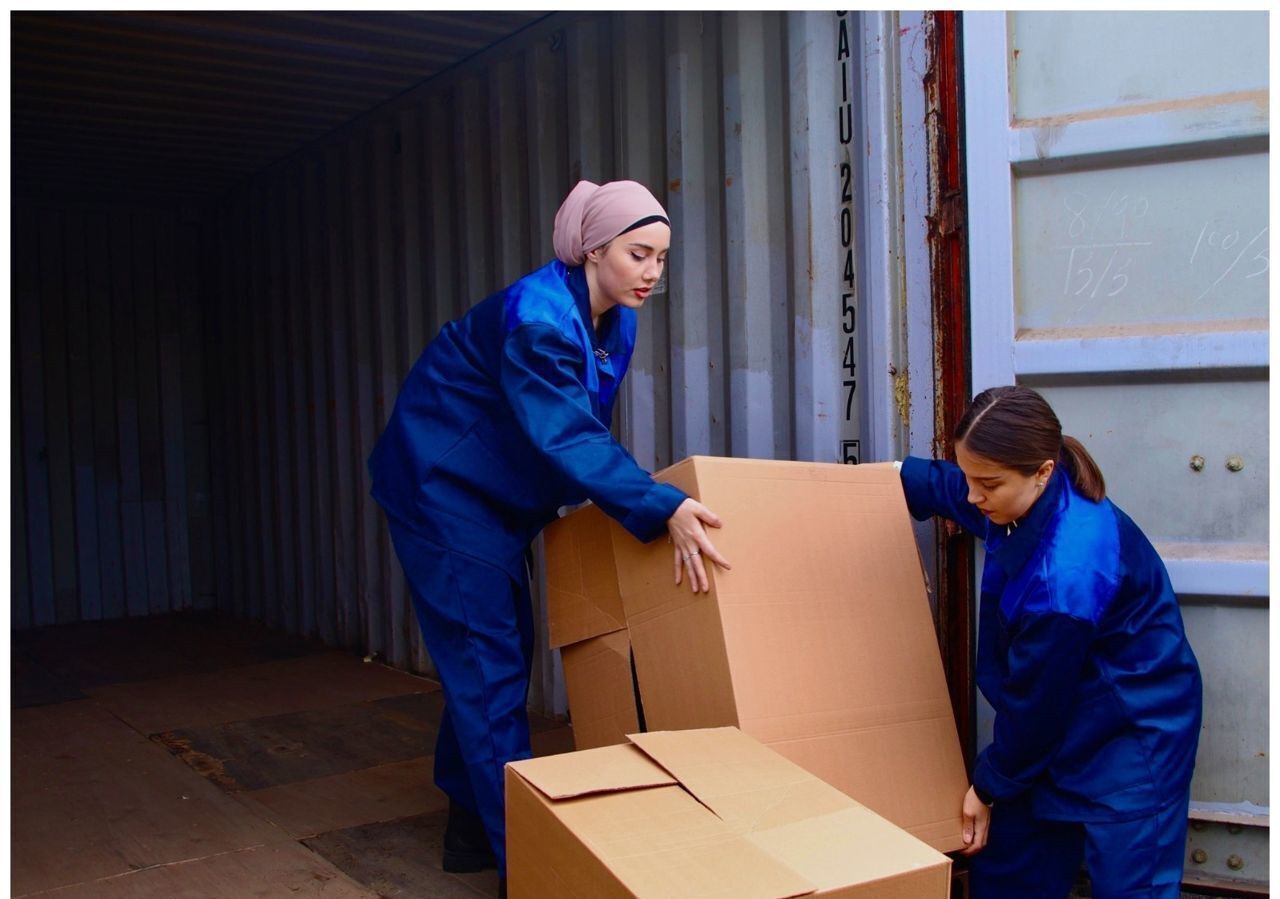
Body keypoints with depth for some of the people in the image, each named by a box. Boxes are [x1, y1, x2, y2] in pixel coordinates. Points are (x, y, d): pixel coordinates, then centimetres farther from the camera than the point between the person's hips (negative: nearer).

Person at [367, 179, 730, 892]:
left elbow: (585, 428, 9)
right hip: (441, 488, -9)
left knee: (500, 653, 13)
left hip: (497, 497, 9)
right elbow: (566, 435, -38)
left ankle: (472, 826, 27)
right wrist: (661, 509, -47)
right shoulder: (537, 317, -28)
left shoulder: (616, 323, 0)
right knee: (488, 664, -8)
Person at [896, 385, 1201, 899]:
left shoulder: (1066, 573, -34)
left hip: (1130, 736, -9)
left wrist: (990, 785, -7)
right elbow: (949, 489, 17)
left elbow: (1037, 700, -21)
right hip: (1063, 722, 9)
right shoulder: (1032, 503, -10)